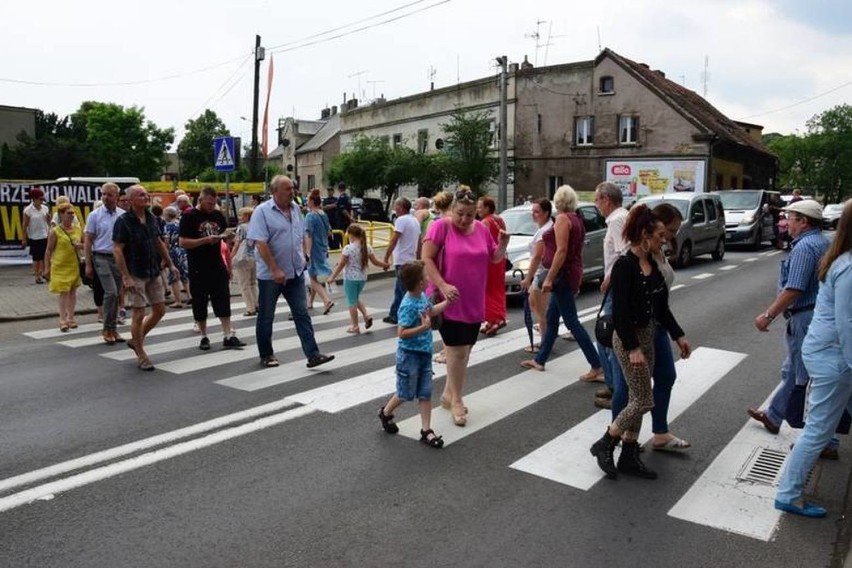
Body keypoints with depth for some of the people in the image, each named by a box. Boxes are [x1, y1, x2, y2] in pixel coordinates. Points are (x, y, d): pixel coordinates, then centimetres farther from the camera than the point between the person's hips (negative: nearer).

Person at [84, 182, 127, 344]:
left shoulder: (124, 215, 5)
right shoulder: (95, 215, -1)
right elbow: (88, 240, 0)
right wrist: (88, 264, -4)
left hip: (119, 258, 3)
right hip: (102, 258, -3)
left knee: (115, 295, 9)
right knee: (111, 292, -13)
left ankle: (113, 329, 20)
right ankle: (107, 329, 1)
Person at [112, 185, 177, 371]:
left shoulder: (151, 218, 8)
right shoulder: (123, 221, -12)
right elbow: (117, 250, -15)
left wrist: (170, 264, 16)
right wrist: (125, 276, -21)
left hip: (154, 272, 7)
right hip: (136, 275, -7)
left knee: (160, 309, 9)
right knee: (139, 314, -2)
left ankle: (136, 340, 30)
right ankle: (141, 356, 11)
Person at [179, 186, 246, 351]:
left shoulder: (218, 215, 9)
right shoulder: (189, 217, -5)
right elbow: (183, 242, -12)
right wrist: (205, 240, -22)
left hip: (218, 266, 4)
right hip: (198, 269, -4)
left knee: (223, 301, 0)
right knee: (200, 304, 5)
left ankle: (228, 336, 3)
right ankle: (204, 337, 17)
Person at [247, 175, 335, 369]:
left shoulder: (295, 209, 8)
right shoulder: (262, 211, -11)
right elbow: (260, 244, -18)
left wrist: (302, 257, 9)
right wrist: (275, 270, -21)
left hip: (295, 272, 5)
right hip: (270, 275, -5)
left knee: (302, 314, 2)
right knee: (266, 316, 9)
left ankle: (313, 354, 2)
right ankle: (266, 355, 23)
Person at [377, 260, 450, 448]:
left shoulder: (423, 296, 0)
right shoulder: (408, 306, -25)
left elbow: (431, 310, 22)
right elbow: (401, 333, -26)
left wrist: (448, 302, 19)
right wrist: (423, 327, -29)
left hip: (424, 353, 8)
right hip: (409, 355, -8)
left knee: (426, 393, 8)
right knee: (406, 393, 9)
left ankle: (426, 430, 16)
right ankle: (386, 413, 37)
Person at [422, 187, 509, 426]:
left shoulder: (482, 229, 5)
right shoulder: (441, 226, -11)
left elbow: (494, 258, 14)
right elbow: (426, 259, -15)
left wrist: (503, 244, -7)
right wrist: (443, 286, -24)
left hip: (473, 302, 6)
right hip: (449, 301, -6)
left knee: (463, 350, 13)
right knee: (458, 349, -8)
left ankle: (448, 394, 30)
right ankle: (456, 400, 8)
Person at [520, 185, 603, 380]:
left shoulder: (562, 218, -12)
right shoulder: (577, 220, 15)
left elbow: (561, 250, -21)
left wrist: (549, 278, -21)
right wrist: (577, 280, 24)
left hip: (563, 274, -10)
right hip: (572, 274, 10)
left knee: (572, 322, -8)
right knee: (551, 318, 16)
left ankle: (597, 368, -8)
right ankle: (539, 360, 27)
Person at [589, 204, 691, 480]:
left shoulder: (652, 264, 7)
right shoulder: (624, 266, -18)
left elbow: (661, 306, 14)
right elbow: (619, 312, -21)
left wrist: (678, 335, 12)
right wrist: (632, 347, -23)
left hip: (648, 336, 8)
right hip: (628, 338, -8)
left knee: (637, 400, 12)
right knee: (643, 401, -6)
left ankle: (628, 456, 23)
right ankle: (604, 445, 10)